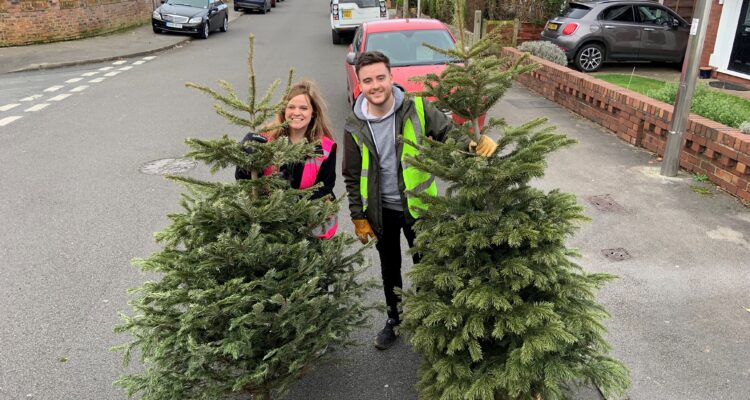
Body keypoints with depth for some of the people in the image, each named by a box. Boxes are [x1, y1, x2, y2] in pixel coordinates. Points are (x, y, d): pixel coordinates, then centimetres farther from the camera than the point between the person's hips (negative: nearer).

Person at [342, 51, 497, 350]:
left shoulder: (416, 109, -16)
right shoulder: (355, 125, -9)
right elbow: (353, 177, -1)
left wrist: (479, 141, -30)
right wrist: (358, 217, -1)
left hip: (418, 205, -2)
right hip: (381, 210, 2)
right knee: (389, 268, 21)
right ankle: (394, 318, 44)